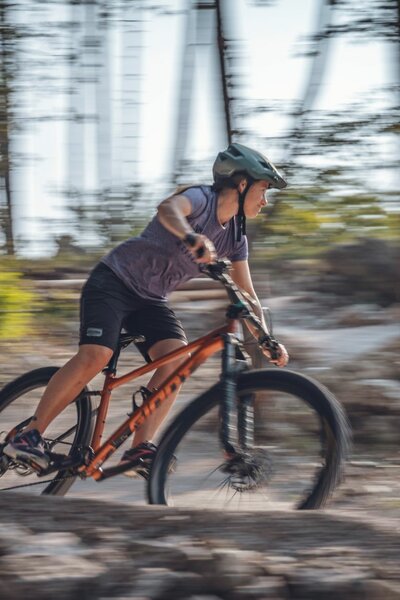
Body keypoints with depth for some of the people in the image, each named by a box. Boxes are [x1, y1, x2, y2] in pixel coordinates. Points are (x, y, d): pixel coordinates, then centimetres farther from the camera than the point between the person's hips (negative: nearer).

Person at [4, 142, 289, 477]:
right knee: (95, 356, -26)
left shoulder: (235, 237, 6)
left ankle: (141, 449, -21)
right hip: (114, 282, -7)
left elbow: (247, 296, 10)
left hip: (150, 300, 7)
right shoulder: (201, 198, -16)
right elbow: (168, 209, -40)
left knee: (177, 357, -21)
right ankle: (30, 436, -17)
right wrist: (191, 237, -61)